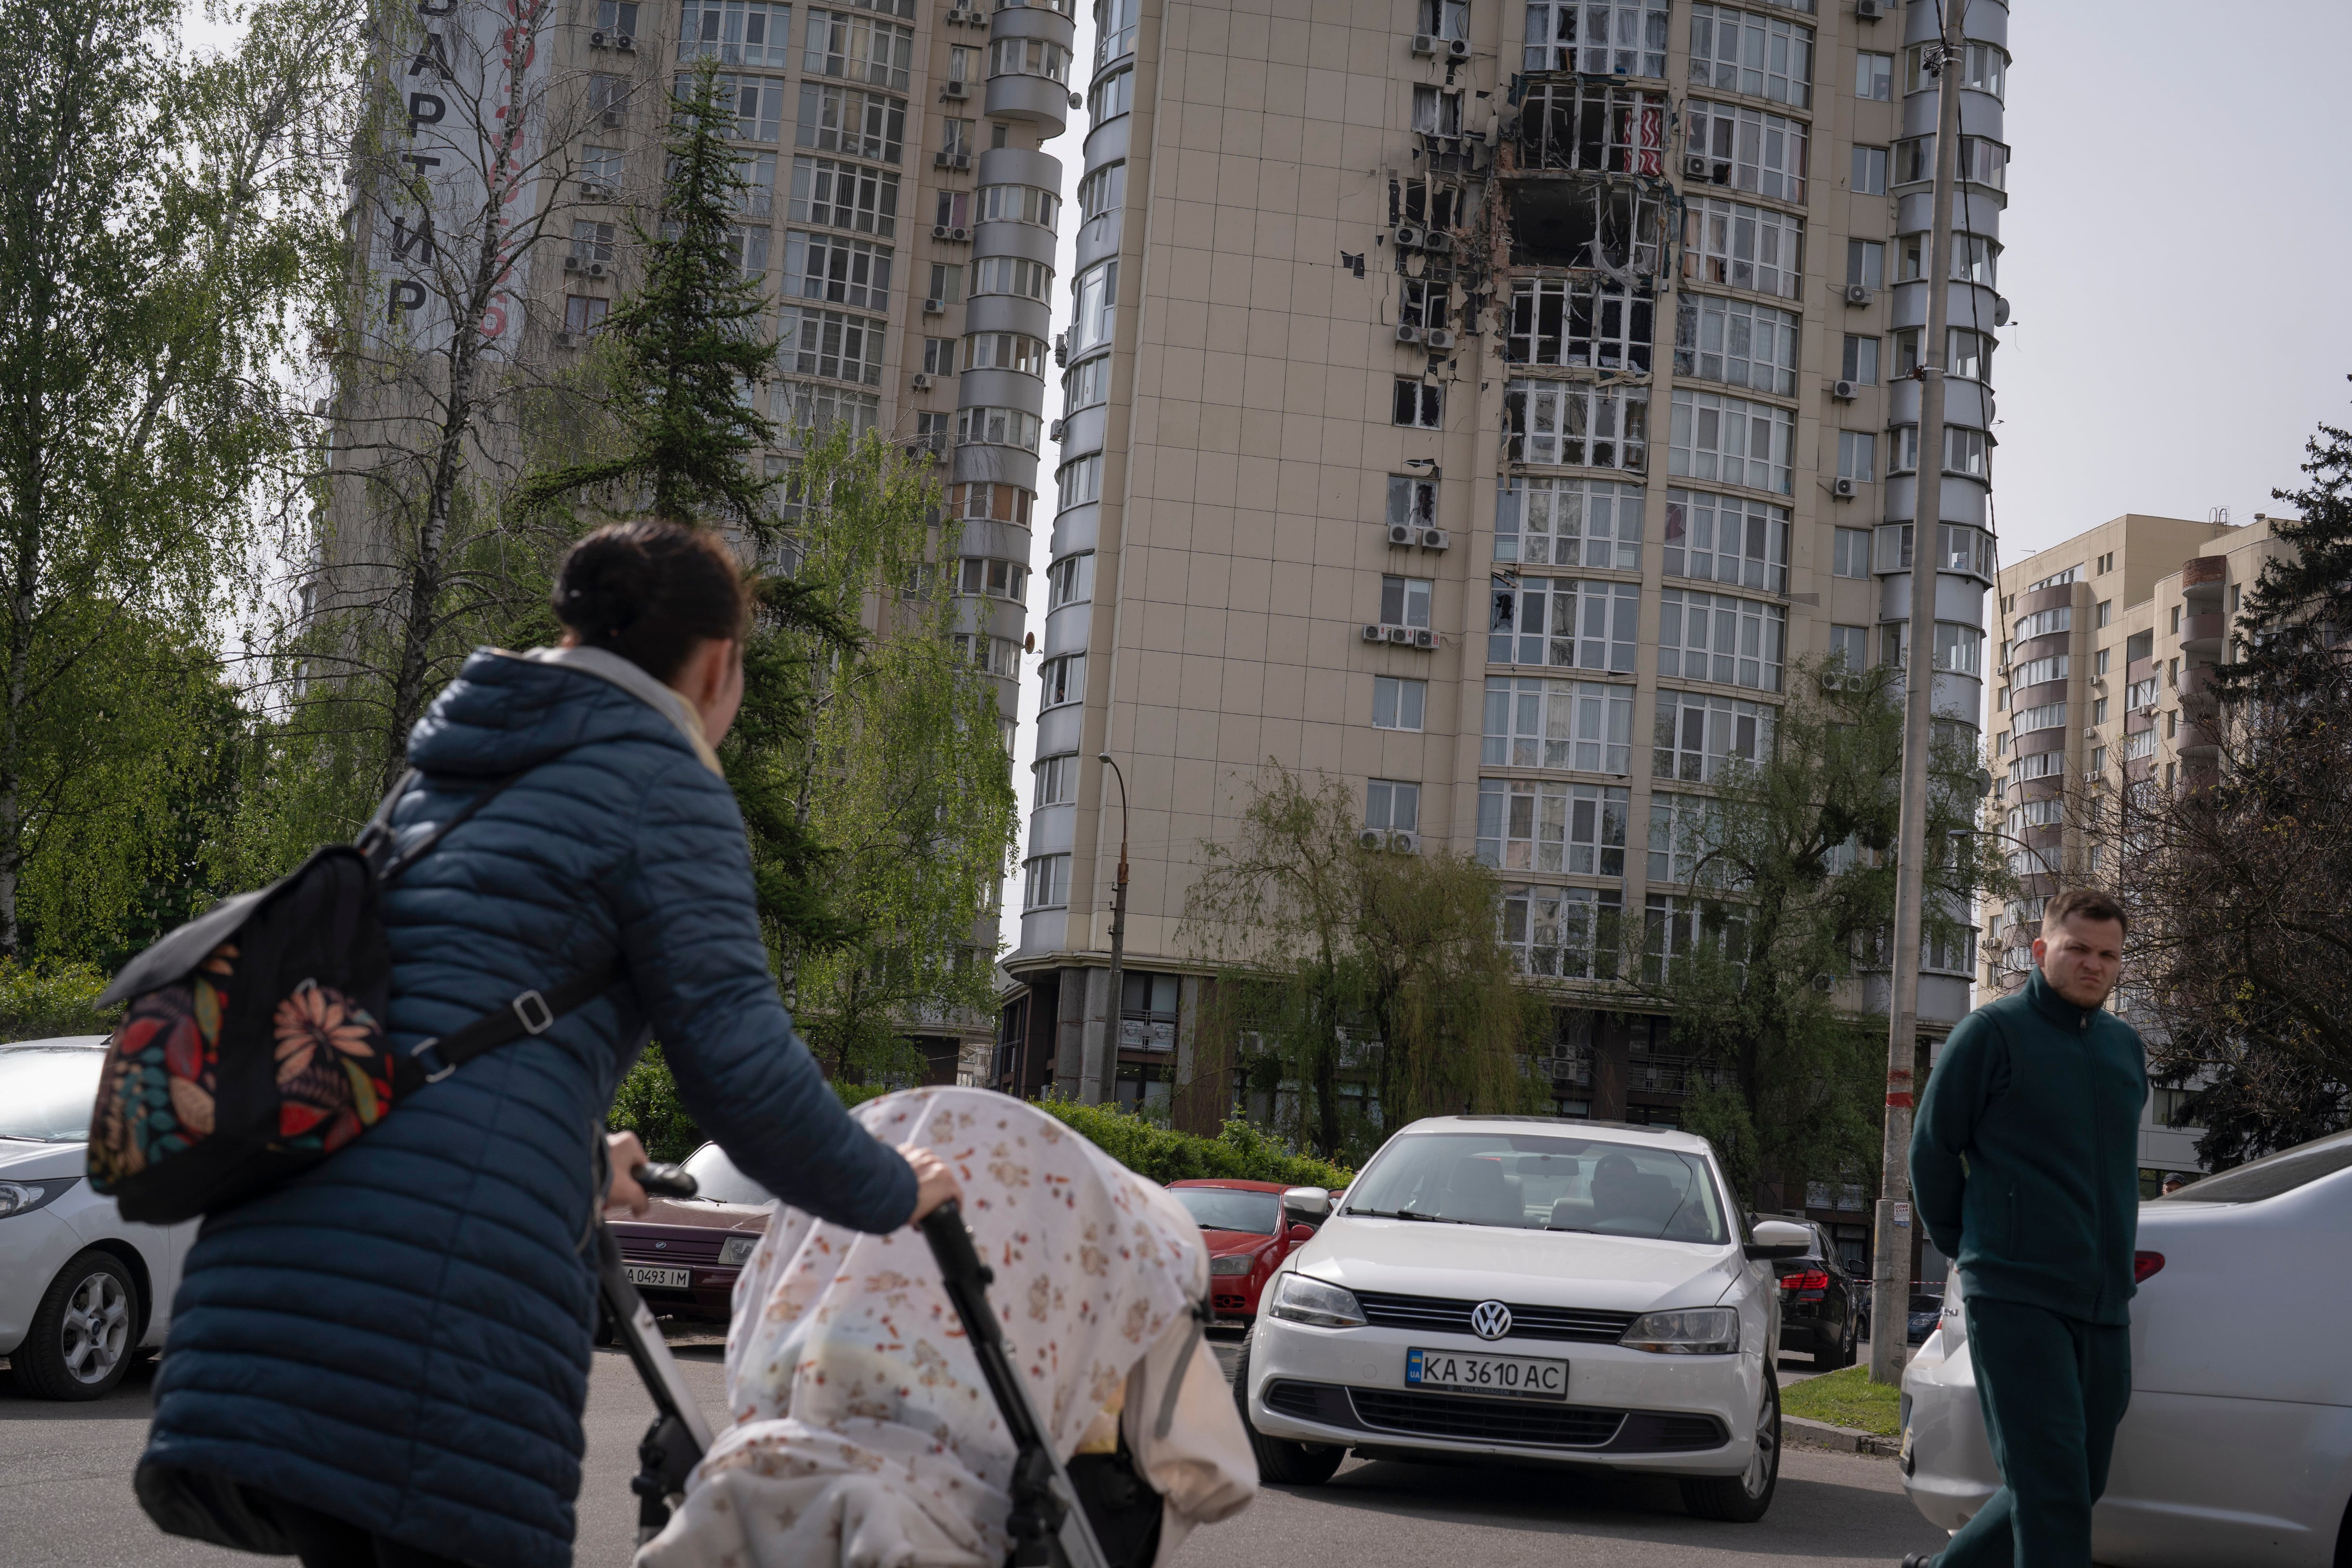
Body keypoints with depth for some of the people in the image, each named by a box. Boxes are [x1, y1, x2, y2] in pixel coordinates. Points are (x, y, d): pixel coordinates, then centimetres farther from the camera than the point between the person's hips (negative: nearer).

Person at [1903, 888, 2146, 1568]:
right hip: (2015, 1298, -7)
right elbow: (1931, 1149, 0)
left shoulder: (2126, 1047, 15)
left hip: (2104, 1306, 7)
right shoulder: (1993, 1032, -4)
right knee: (2053, 1489, -13)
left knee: (2077, 1487, 11)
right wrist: (1964, 1246, 7)